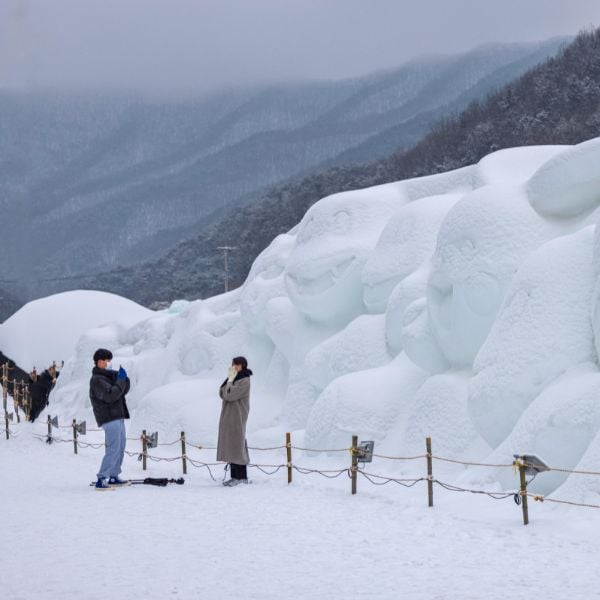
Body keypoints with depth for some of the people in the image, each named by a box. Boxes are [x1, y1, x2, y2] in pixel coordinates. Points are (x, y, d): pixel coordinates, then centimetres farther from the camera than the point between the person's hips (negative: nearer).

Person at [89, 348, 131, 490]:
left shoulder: (109, 376, 17)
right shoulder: (97, 380, -12)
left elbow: (123, 391, 17)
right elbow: (110, 395, -24)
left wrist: (124, 379, -1)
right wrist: (120, 381, -16)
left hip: (118, 417, 10)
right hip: (109, 418, -10)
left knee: (120, 448, 13)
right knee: (113, 449, -15)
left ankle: (113, 477, 19)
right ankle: (101, 480, -17)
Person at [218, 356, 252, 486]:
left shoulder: (244, 381, -14)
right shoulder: (235, 379, 15)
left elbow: (229, 395, -21)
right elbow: (222, 393, 9)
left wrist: (230, 380, -10)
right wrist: (229, 379, 0)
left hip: (237, 418, -9)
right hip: (228, 417, 9)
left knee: (237, 446, -9)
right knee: (230, 446, 8)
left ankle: (241, 477, -7)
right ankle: (235, 476, 11)